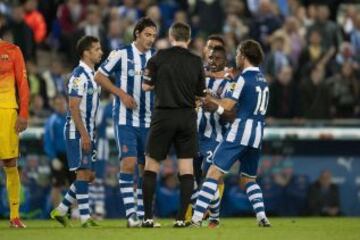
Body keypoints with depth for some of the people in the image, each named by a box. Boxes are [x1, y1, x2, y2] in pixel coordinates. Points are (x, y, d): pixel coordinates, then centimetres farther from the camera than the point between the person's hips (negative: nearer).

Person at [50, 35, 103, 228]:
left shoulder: (92, 75, 15)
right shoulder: (79, 75, -14)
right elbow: (73, 107, -19)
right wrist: (84, 134, -22)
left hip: (87, 132, 9)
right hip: (77, 132, -9)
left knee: (88, 175, 9)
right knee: (83, 173, -8)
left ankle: (61, 210, 16)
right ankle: (85, 217, -5)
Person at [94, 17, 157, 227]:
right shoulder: (121, 54, -5)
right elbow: (99, 76, 0)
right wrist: (121, 93, -12)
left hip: (148, 121, 4)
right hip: (125, 120, -4)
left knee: (147, 167, 5)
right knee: (128, 163, -15)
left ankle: (142, 214, 12)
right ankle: (131, 213, -15)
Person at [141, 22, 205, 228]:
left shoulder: (160, 57, -4)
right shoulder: (196, 62, 3)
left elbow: (146, 86, 0)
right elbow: (201, 93, 9)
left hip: (164, 116, -2)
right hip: (188, 118, 2)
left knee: (151, 166, 7)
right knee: (187, 168, 5)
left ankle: (148, 217, 3)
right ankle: (181, 218, 0)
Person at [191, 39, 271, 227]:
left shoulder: (244, 78, -8)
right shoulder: (262, 79, 16)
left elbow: (228, 105, -11)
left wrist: (211, 100, 8)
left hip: (241, 128, -8)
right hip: (257, 134, 8)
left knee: (214, 172, -8)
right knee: (249, 178, 20)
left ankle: (197, 217, -15)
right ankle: (262, 217, 4)